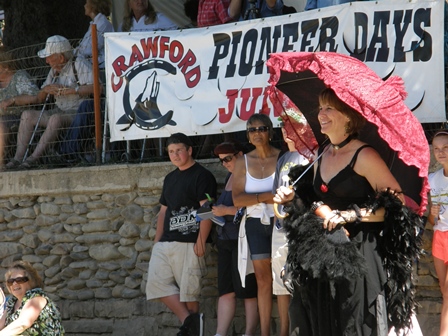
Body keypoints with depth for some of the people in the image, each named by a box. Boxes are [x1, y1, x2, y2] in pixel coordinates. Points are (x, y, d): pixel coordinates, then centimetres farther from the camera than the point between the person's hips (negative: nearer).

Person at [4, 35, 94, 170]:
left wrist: (69, 90, -22)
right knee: (27, 114, -6)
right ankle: (18, 158, -15)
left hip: (77, 113, -8)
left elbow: (95, 88, -23)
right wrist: (45, 90, -5)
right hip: (59, 111, 8)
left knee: (56, 118, -36)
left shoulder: (79, 64, -7)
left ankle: (34, 157, -32)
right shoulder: (54, 70, 16)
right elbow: (38, 100, 18)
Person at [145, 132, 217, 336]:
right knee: (157, 282, -4)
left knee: (189, 289, -6)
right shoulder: (170, 178, 20)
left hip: (188, 242, -8)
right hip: (165, 243, 8)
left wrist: (201, 241, -20)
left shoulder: (202, 176, -4)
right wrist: (157, 240, 16)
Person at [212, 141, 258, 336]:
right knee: (225, 290, 2)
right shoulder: (230, 177, 18)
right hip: (226, 239, 8)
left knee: (248, 290, -4)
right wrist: (216, 210, 11)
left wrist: (227, 210, -17)